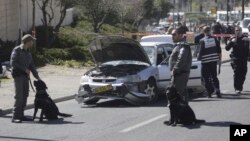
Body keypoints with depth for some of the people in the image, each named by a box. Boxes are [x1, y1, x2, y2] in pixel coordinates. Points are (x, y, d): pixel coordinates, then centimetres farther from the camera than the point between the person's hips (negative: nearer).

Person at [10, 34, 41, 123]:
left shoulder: (28, 53, 19)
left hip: (25, 76, 8)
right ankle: (15, 116, -12)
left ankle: (21, 115, 11)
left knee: (25, 95, 6)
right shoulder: (17, 50, -5)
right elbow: (13, 63, -14)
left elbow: (32, 66, 23)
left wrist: (37, 77, 17)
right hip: (18, 75, -8)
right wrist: (25, 69, -14)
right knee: (19, 96, -12)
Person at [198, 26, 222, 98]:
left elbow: (201, 51, -11)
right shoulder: (214, 39, 0)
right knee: (214, 76, 13)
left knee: (206, 77, 6)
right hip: (214, 60, 4)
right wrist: (219, 57, 17)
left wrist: (199, 58, 7)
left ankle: (210, 92, 3)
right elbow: (219, 50, 4)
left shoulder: (202, 41, -12)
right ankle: (217, 89, -2)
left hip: (205, 61, -4)